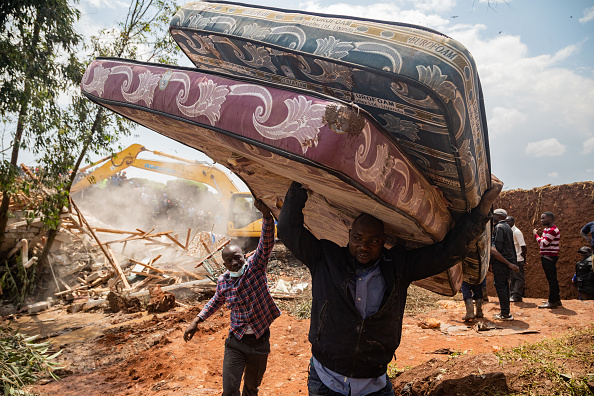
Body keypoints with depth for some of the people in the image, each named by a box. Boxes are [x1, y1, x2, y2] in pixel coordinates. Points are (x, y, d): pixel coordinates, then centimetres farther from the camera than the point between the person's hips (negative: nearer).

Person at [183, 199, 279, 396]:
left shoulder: (255, 266, -12)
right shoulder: (223, 282, -3)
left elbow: (267, 242, -27)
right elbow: (216, 301, 19)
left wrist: (266, 214, -43)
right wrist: (197, 320, 12)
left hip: (260, 342, -1)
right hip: (236, 342, 1)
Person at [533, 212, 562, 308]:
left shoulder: (552, 230, -15)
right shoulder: (547, 229, 17)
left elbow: (543, 243, -20)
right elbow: (542, 244, 19)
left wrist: (536, 234, -9)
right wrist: (536, 235, 8)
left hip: (549, 258, -11)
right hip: (547, 257, 11)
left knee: (551, 279, -7)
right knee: (552, 279, 15)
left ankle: (552, 302, -5)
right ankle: (556, 299, 24)